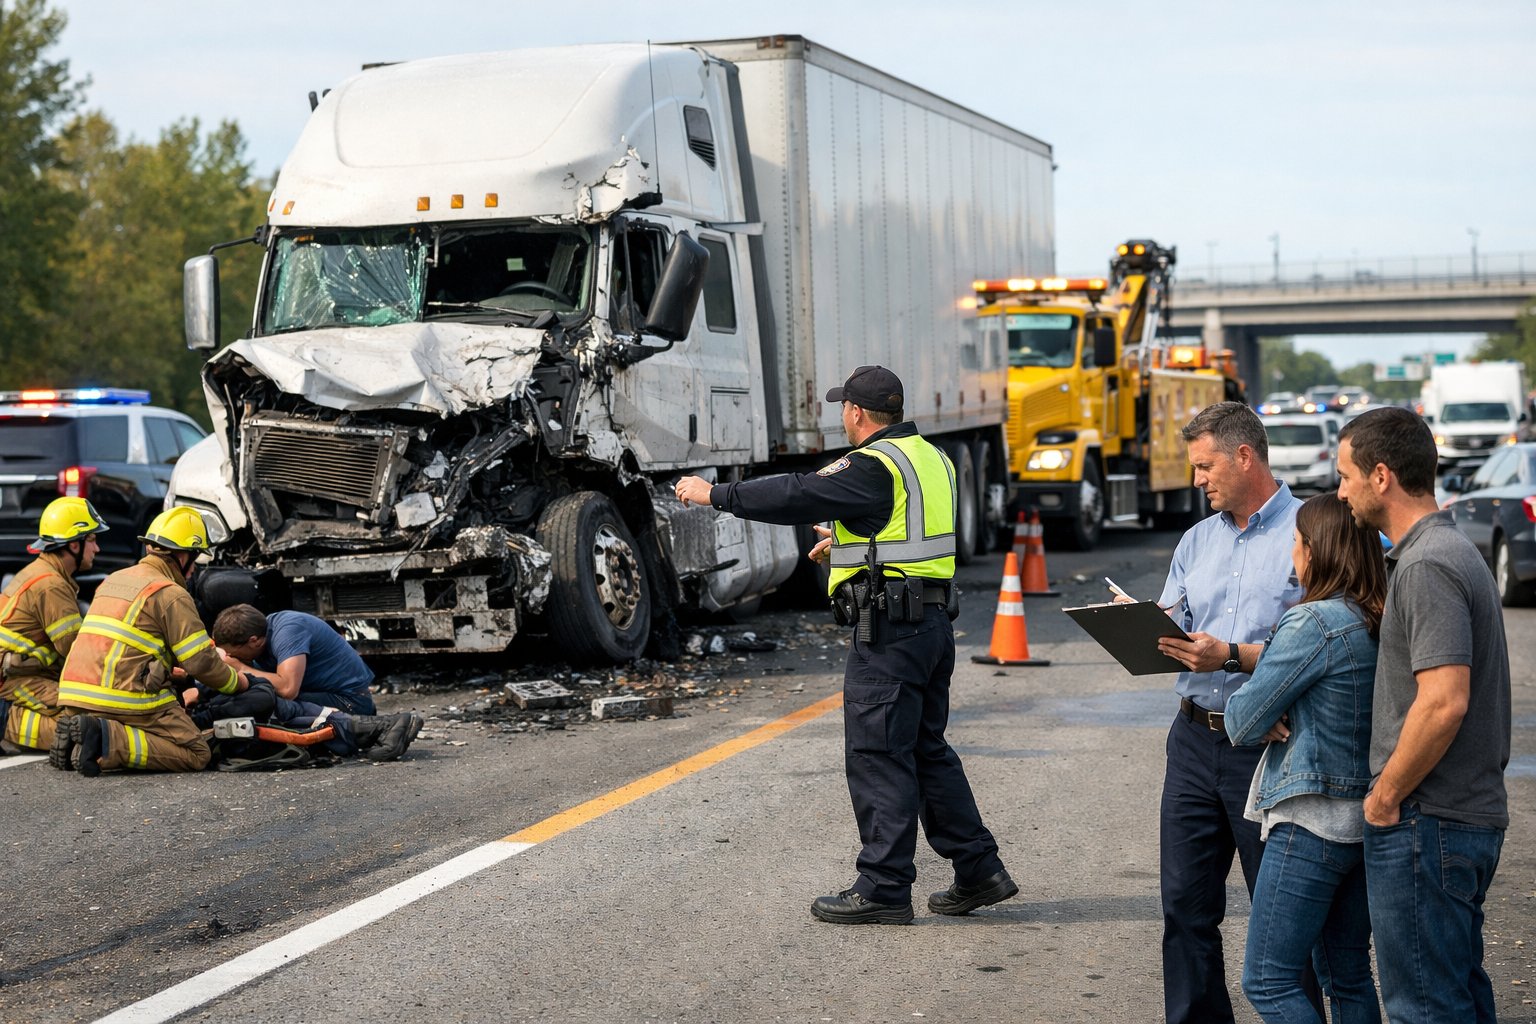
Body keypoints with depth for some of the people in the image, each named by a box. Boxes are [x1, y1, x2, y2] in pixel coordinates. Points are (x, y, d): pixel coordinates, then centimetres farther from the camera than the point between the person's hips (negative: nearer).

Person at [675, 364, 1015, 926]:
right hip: (933, 621, 10)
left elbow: (796, 496, -16)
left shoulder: (873, 466, -14)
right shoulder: (931, 458, 15)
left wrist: (715, 494, -6)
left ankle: (883, 888, -1)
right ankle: (979, 871, 19)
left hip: (888, 633, -10)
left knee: (878, 757, -4)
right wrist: (846, 540, 39)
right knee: (927, 752, 17)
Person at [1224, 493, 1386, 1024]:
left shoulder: (1314, 622, -18)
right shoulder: (1381, 624, 8)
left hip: (1312, 820, -9)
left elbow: (1243, 722, -14)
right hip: (1366, 816, 9)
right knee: (1348, 976, 15)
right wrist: (1275, 715, -1)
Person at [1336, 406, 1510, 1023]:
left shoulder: (1427, 566, -18)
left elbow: (1443, 702, -27)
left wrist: (1384, 798, -16)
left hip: (1425, 822, -11)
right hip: (1471, 812, 11)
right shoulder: (1454, 550, 15)